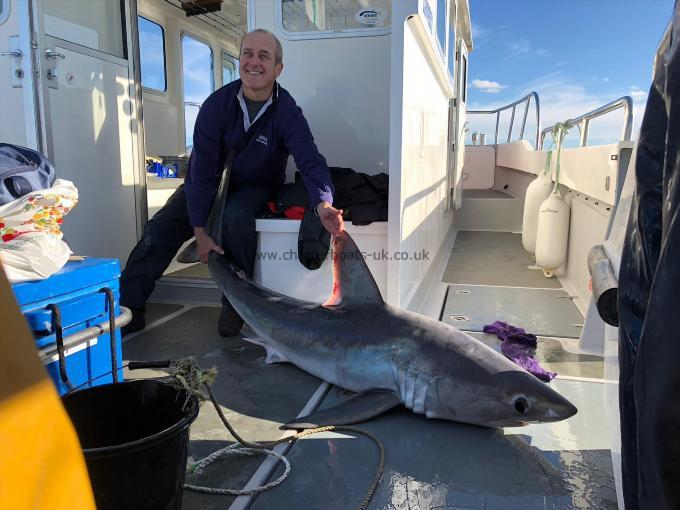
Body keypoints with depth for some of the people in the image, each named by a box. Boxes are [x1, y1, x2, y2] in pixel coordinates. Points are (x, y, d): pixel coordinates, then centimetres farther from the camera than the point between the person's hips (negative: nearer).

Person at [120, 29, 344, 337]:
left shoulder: (287, 112, -17)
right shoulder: (218, 104, -15)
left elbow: (311, 161, -29)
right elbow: (202, 168, -17)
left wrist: (323, 204, -52)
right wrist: (200, 231, -23)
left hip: (257, 187, -2)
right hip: (211, 184, 3)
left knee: (234, 218, -35)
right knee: (159, 230, -11)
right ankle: (127, 310, 2)